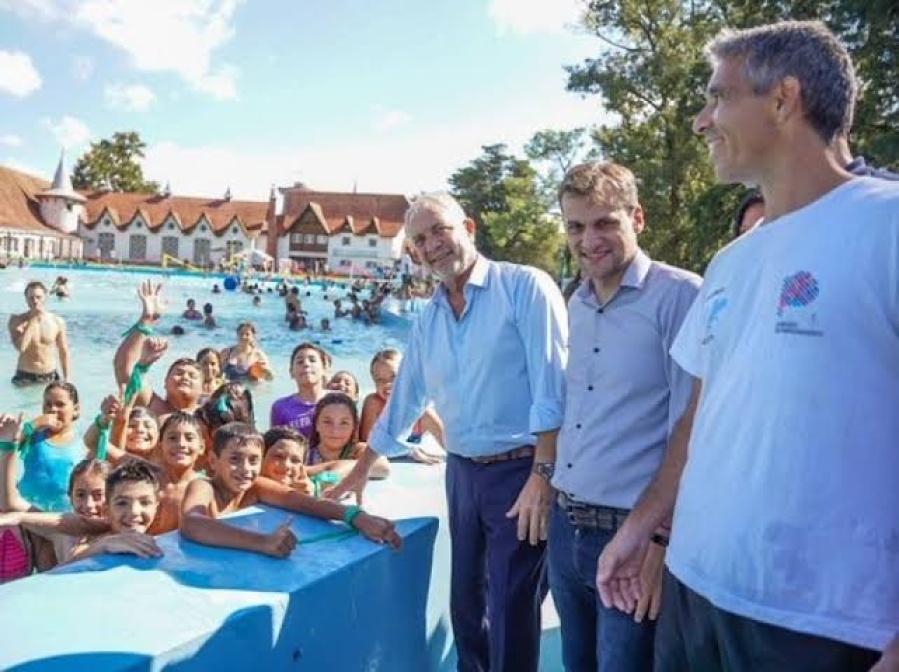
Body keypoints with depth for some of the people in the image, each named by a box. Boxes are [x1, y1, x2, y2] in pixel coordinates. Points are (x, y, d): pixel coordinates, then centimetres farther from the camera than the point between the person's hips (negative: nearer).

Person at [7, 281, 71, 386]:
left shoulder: (57, 322, -2)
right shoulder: (17, 320, -7)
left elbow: (63, 352, 6)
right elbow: (20, 346, -23)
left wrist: (66, 380, 2)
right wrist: (32, 320, -18)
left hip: (50, 377, 1)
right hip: (24, 377, -1)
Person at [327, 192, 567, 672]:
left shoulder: (525, 286, -9)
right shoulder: (428, 318, 11)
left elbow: (552, 386, -16)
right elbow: (404, 399, 20)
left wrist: (543, 474, -21)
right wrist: (361, 470, 24)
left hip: (520, 471, -6)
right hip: (462, 473, 7)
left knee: (511, 613, 0)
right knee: (465, 603, 18)